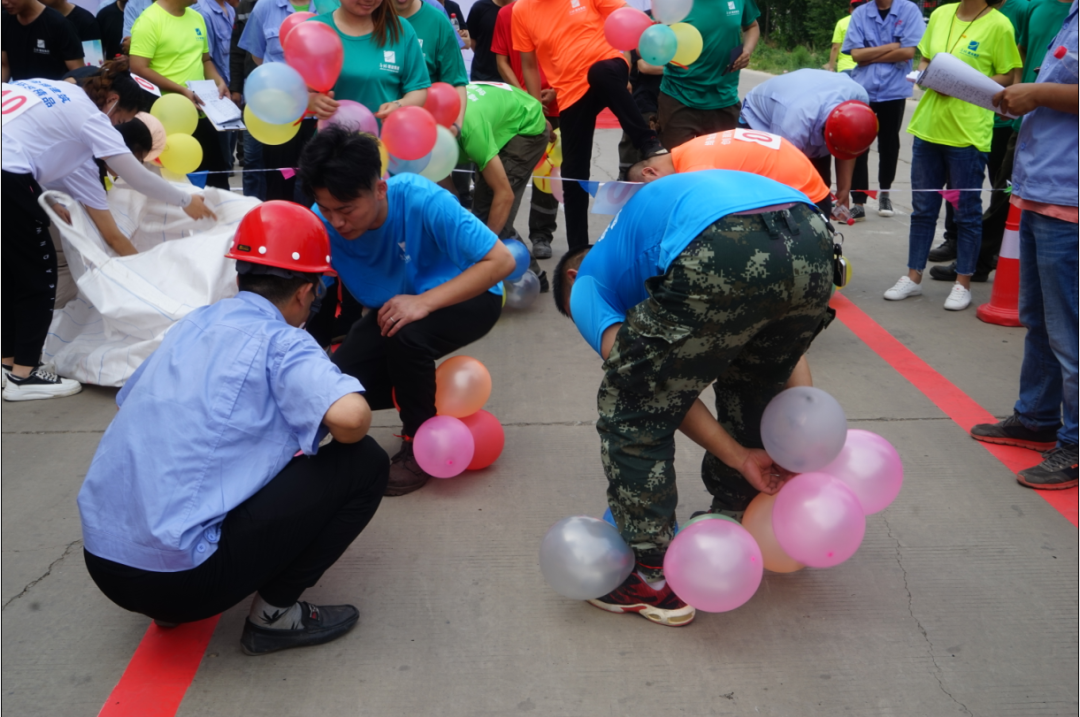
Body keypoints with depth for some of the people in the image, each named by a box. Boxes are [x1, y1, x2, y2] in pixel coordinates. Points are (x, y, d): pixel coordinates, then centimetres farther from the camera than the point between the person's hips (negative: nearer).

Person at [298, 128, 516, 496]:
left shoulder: (422, 201, -33)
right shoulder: (322, 223, -22)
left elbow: (500, 260, -31)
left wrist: (424, 301, -39)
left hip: (465, 297, -5)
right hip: (391, 309, 5)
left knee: (405, 336, -35)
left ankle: (421, 444, -7)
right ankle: (423, 395, 16)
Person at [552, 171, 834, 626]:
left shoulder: (586, 285, 26)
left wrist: (741, 458, 16)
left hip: (725, 258, -7)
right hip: (813, 241, 7)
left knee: (630, 414, 13)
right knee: (752, 393, 33)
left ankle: (652, 581, 20)